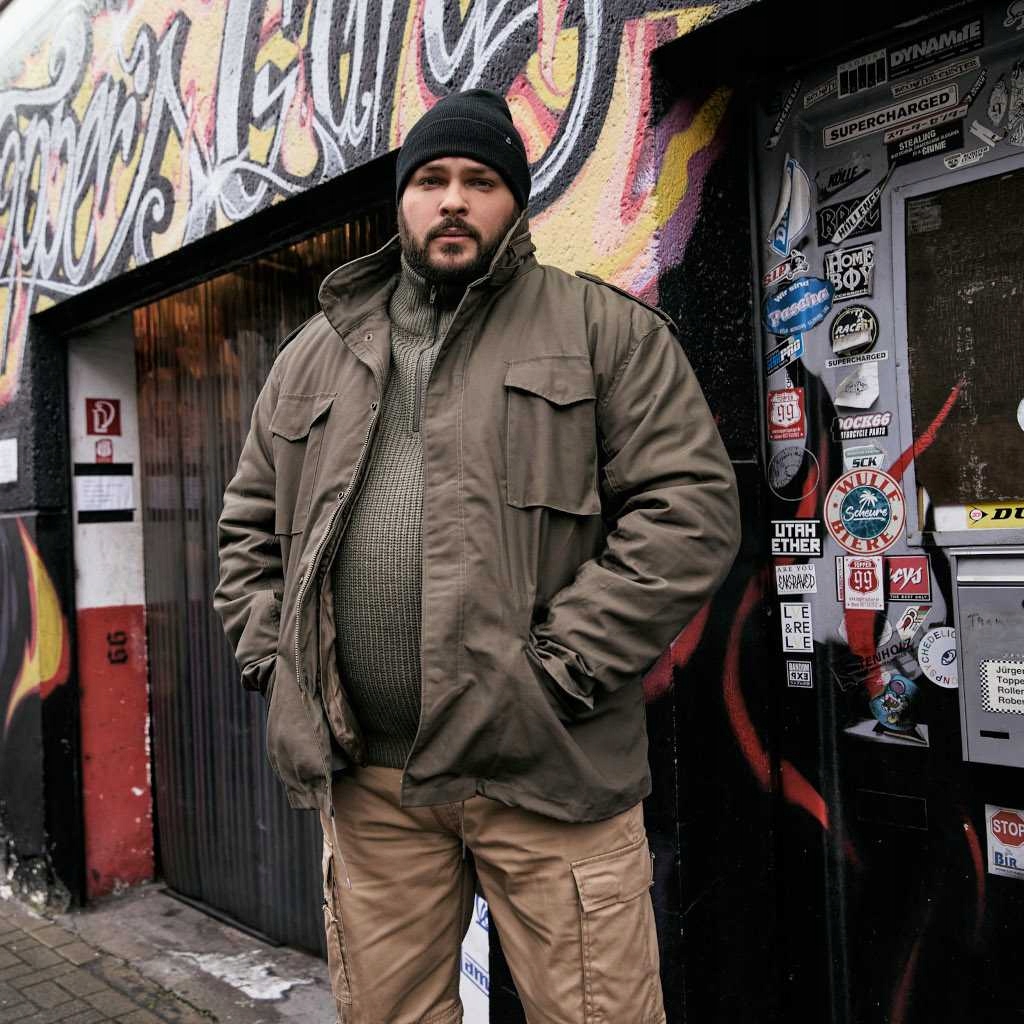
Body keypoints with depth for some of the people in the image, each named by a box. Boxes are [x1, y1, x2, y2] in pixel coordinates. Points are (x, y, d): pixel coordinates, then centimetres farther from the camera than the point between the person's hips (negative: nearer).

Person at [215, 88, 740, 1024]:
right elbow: (251, 526, 21)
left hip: (545, 771, -3)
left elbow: (689, 507, -7)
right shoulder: (316, 354, 16)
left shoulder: (604, 329, 2)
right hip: (365, 778, 4)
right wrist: (273, 658, 6)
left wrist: (560, 664, -13)